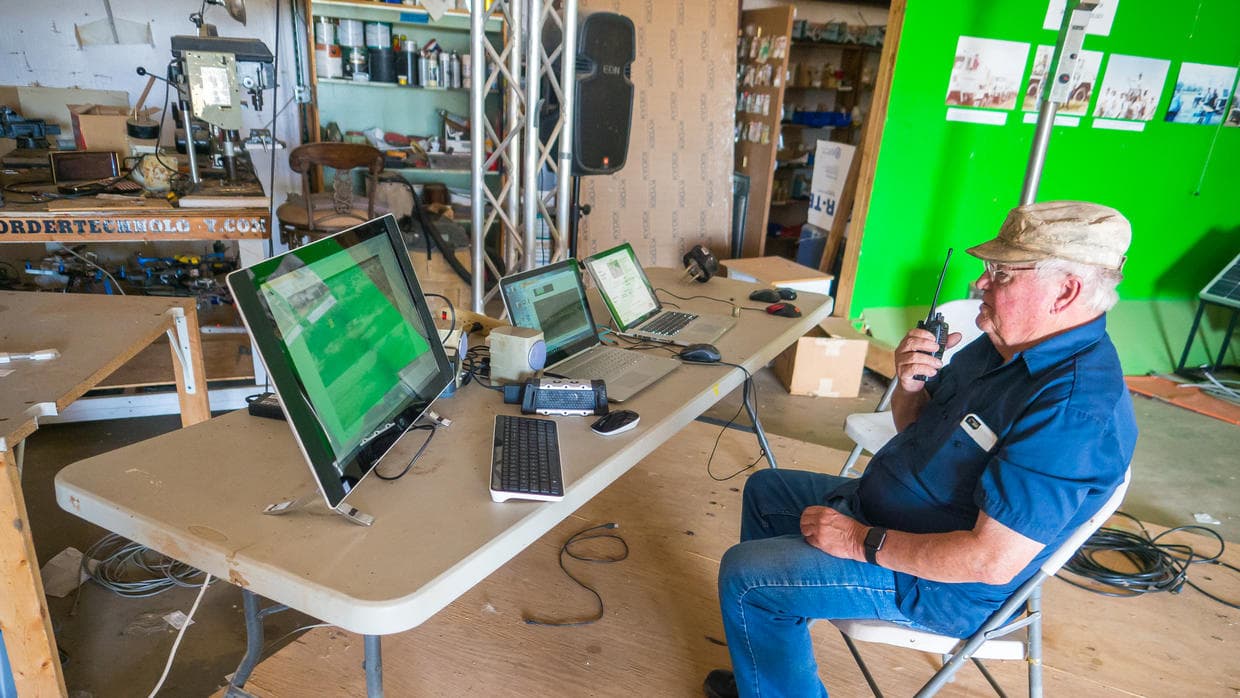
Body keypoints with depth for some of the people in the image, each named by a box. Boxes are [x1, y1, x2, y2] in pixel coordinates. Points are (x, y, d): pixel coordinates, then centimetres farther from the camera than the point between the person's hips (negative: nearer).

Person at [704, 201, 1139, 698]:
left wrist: (862, 541, -24)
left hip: (941, 584, -10)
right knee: (764, 489, 20)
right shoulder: (1006, 343, 0)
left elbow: (992, 561, -32)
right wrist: (910, 386, -14)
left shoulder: (1075, 410, -31)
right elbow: (913, 426, 10)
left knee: (743, 575, -15)